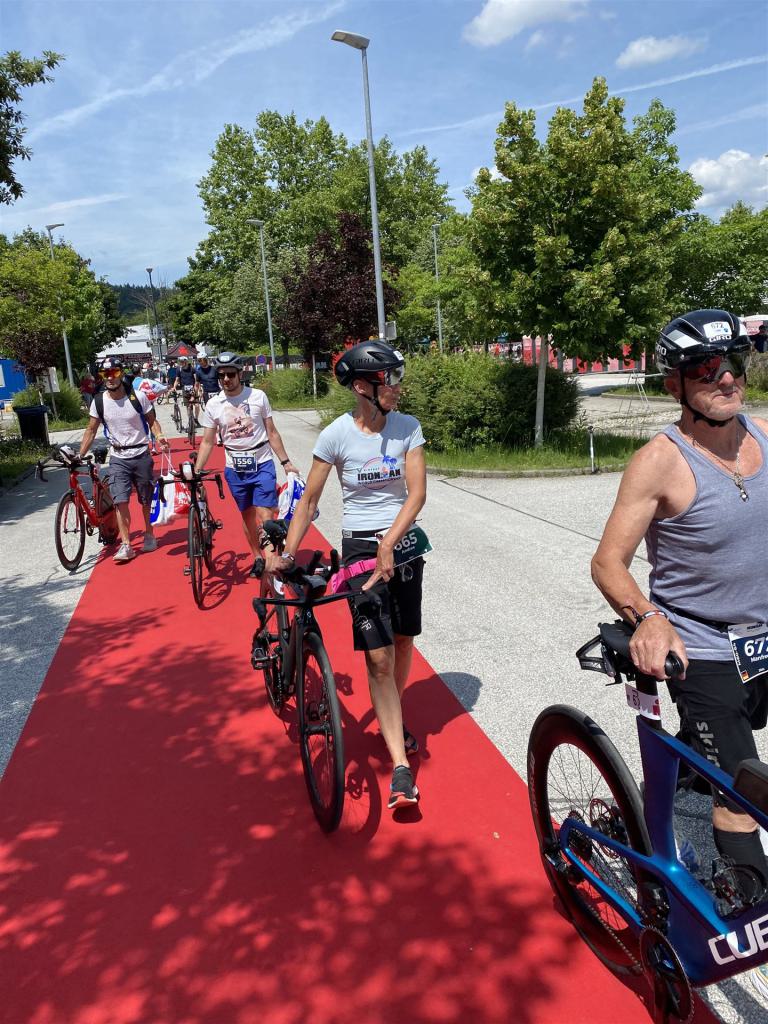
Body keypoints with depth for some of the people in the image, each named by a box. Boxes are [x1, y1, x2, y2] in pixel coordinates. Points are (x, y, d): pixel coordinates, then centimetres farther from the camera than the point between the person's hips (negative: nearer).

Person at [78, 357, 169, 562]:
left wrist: (159, 437, -20)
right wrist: (79, 456, 1)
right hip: (118, 458, 1)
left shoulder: (138, 396, -9)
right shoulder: (98, 402, -4)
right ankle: (126, 545, -7)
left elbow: (152, 420, 0)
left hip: (141, 455, -1)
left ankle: (149, 534, 32)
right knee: (120, 501, -11)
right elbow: (91, 430, 5)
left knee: (146, 500, 10)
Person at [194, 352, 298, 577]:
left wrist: (286, 462, 1)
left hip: (262, 464, -2)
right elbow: (207, 442, 4)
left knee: (265, 517, -10)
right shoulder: (213, 404, -1)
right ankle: (257, 558, 29)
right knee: (247, 516, 13)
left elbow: (272, 432, 2)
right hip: (235, 469, 2)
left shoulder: (258, 396, -4)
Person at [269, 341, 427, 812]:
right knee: (379, 657, -7)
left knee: (403, 642, 14)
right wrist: (288, 552, -8)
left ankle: (396, 721, 42)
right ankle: (401, 768, 0)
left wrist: (389, 543, -21)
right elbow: (310, 500, -4)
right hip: (361, 547, -3)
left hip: (404, 543, 3)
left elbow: (417, 493, -10)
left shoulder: (408, 427, -5)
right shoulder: (336, 434, -11)